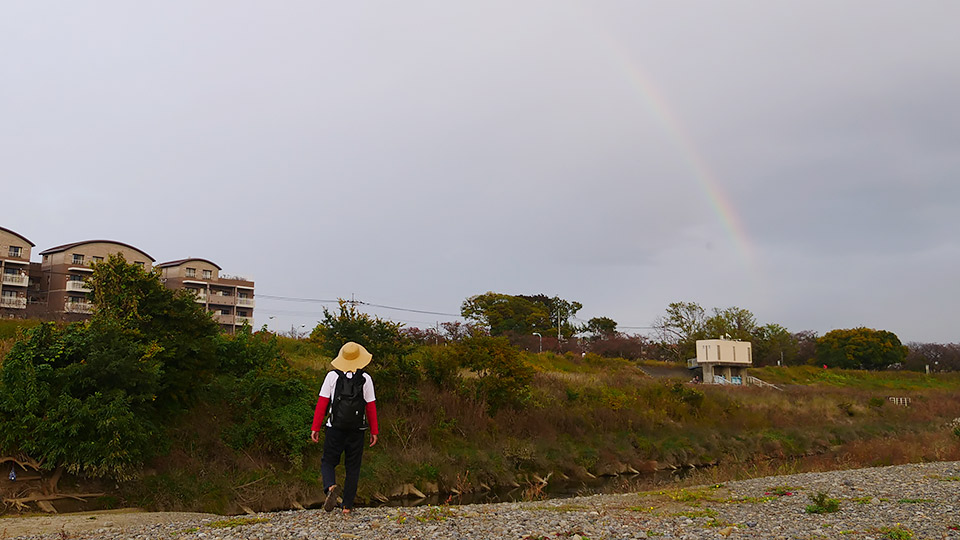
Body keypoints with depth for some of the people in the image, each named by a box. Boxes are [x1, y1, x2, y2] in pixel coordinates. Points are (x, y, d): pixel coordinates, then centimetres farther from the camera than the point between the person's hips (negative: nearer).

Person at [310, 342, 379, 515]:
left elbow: (322, 403, -5)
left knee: (328, 463, 13)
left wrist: (315, 428, 0)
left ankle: (331, 487, -17)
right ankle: (347, 506, 10)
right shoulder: (365, 378, -2)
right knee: (353, 468, 11)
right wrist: (374, 431, 8)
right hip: (357, 430, 1)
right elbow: (371, 406, 0)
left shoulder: (332, 376, -3)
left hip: (334, 429, -1)